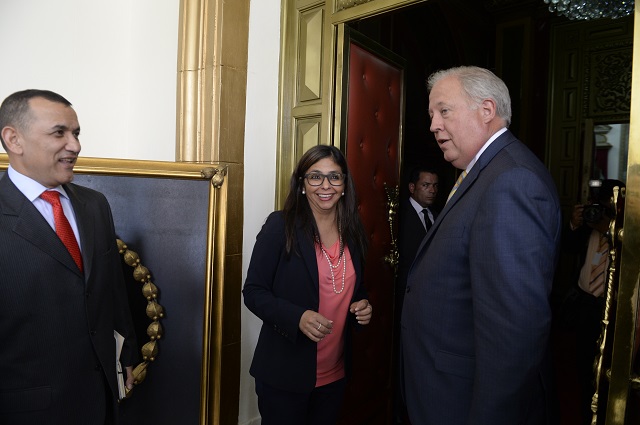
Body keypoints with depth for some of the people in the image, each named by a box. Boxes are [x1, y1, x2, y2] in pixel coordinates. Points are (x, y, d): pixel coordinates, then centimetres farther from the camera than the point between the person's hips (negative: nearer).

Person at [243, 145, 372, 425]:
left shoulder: (353, 232, 3)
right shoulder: (280, 225, -12)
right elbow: (253, 291, -12)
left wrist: (362, 306, -6)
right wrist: (297, 317, -27)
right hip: (284, 373, -5)